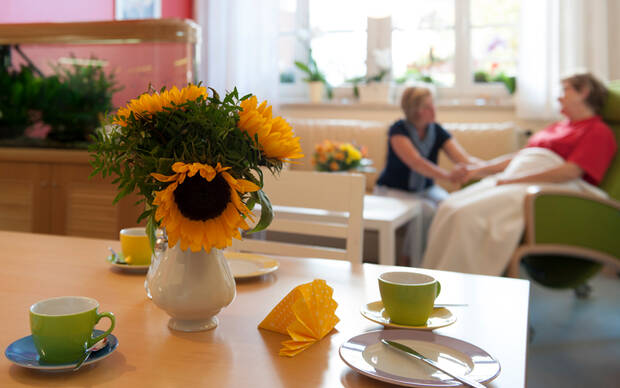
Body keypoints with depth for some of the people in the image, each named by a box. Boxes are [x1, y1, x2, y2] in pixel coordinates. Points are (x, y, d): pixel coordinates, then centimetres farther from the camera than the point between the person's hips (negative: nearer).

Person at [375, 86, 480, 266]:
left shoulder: (437, 131, -2)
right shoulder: (398, 130, -17)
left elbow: (464, 158, -13)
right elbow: (416, 162, -32)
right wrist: (448, 175, -46)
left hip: (425, 189, 5)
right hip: (393, 190, -4)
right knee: (426, 210, -32)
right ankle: (413, 264, -16)